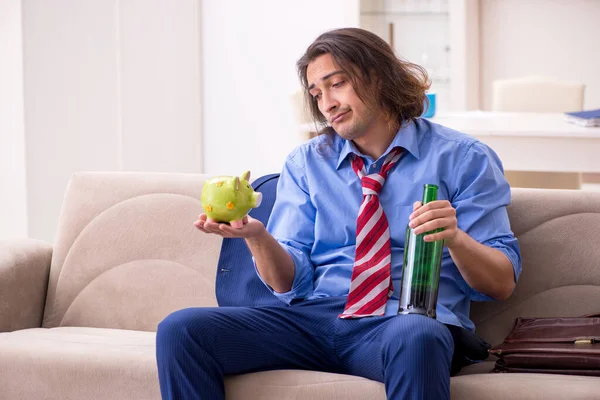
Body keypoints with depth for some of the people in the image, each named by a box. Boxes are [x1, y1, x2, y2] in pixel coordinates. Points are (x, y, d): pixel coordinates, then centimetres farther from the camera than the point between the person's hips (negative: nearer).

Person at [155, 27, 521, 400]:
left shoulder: (462, 158, 7)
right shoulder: (306, 163, 18)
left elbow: (503, 284, 2)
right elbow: (289, 282, 10)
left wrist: (455, 238, -19)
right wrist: (256, 236, -11)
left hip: (410, 324, -4)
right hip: (313, 320, 4)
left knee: (414, 338, -42)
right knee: (180, 330, -19)